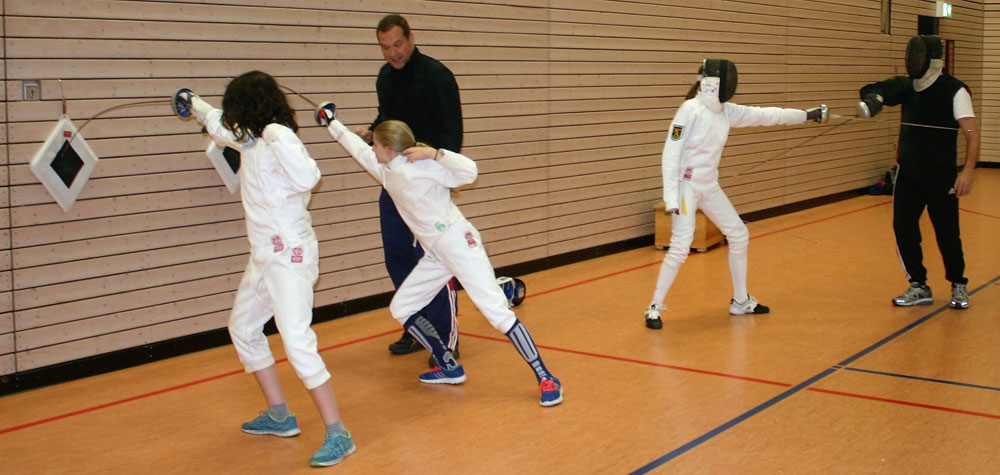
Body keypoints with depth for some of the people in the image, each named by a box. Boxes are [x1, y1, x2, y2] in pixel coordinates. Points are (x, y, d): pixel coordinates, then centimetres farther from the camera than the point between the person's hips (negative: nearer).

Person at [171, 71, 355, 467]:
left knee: (297, 342, -19)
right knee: (243, 328, 22)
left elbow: (308, 179, -34)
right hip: (264, 254, 10)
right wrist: (194, 105, 46)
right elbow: (220, 125, 31)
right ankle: (279, 416, 31)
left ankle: (337, 435, -14)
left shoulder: (278, 137, -17)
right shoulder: (250, 138, 9)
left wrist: (277, 138, -31)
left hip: (289, 253, -10)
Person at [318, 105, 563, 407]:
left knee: (497, 312, -15)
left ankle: (545, 378, -11)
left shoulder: (419, 166, -14)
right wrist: (331, 124, 36)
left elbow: (470, 172, -21)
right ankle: (450, 368, 20)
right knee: (400, 309, 13)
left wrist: (434, 153, -27)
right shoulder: (386, 171, 10)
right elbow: (358, 149, 27)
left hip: (459, 244, -9)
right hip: (435, 254, 9)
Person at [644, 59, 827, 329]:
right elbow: (671, 152, -20)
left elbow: (764, 115, 13)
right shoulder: (690, 110, -19)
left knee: (739, 236, 11)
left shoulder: (726, 111, 4)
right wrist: (670, 195, -24)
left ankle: (741, 301, 25)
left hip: (709, 187, 9)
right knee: (681, 248, -17)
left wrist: (806, 115, 16)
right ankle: (655, 308, -2)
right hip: (686, 187, -9)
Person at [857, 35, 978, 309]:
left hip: (940, 176, -5)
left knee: (947, 233, 1)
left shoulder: (954, 91, -12)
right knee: (903, 228, 1)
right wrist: (874, 98, -33)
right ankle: (919, 287, 15)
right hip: (908, 174, 5)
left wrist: (968, 170, -31)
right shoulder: (907, 87, 4)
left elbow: (972, 134, -18)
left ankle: (958, 285, 25)